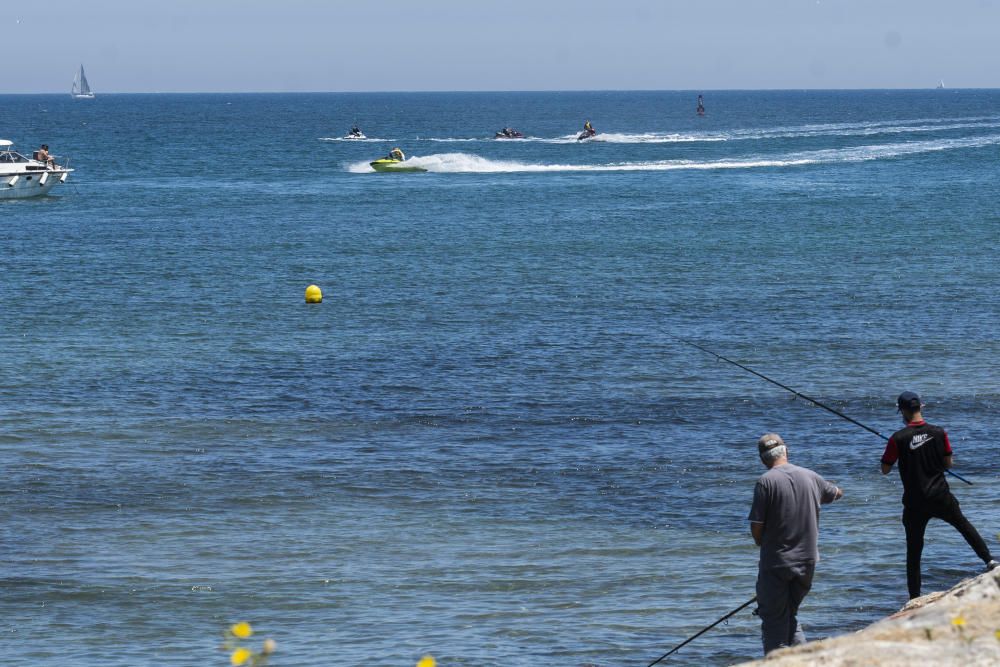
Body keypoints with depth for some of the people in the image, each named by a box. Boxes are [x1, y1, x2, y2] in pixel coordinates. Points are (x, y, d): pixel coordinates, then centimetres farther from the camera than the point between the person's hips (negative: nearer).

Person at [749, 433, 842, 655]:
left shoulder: (766, 482, -13)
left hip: (776, 563, -5)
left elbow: (756, 527, -13)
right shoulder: (809, 477, 3)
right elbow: (836, 493, 24)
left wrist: (761, 543, 8)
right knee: (791, 615, 18)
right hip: (807, 561, 5)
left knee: (774, 620, 3)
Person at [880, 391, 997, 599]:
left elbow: (885, 470, -5)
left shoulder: (898, 439, -13)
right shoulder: (938, 433, -4)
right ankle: (988, 560, 23)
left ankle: (914, 598, 5)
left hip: (915, 502, -2)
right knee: (963, 524, 29)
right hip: (941, 496, 2)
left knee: (914, 550, 5)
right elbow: (948, 463, 5)